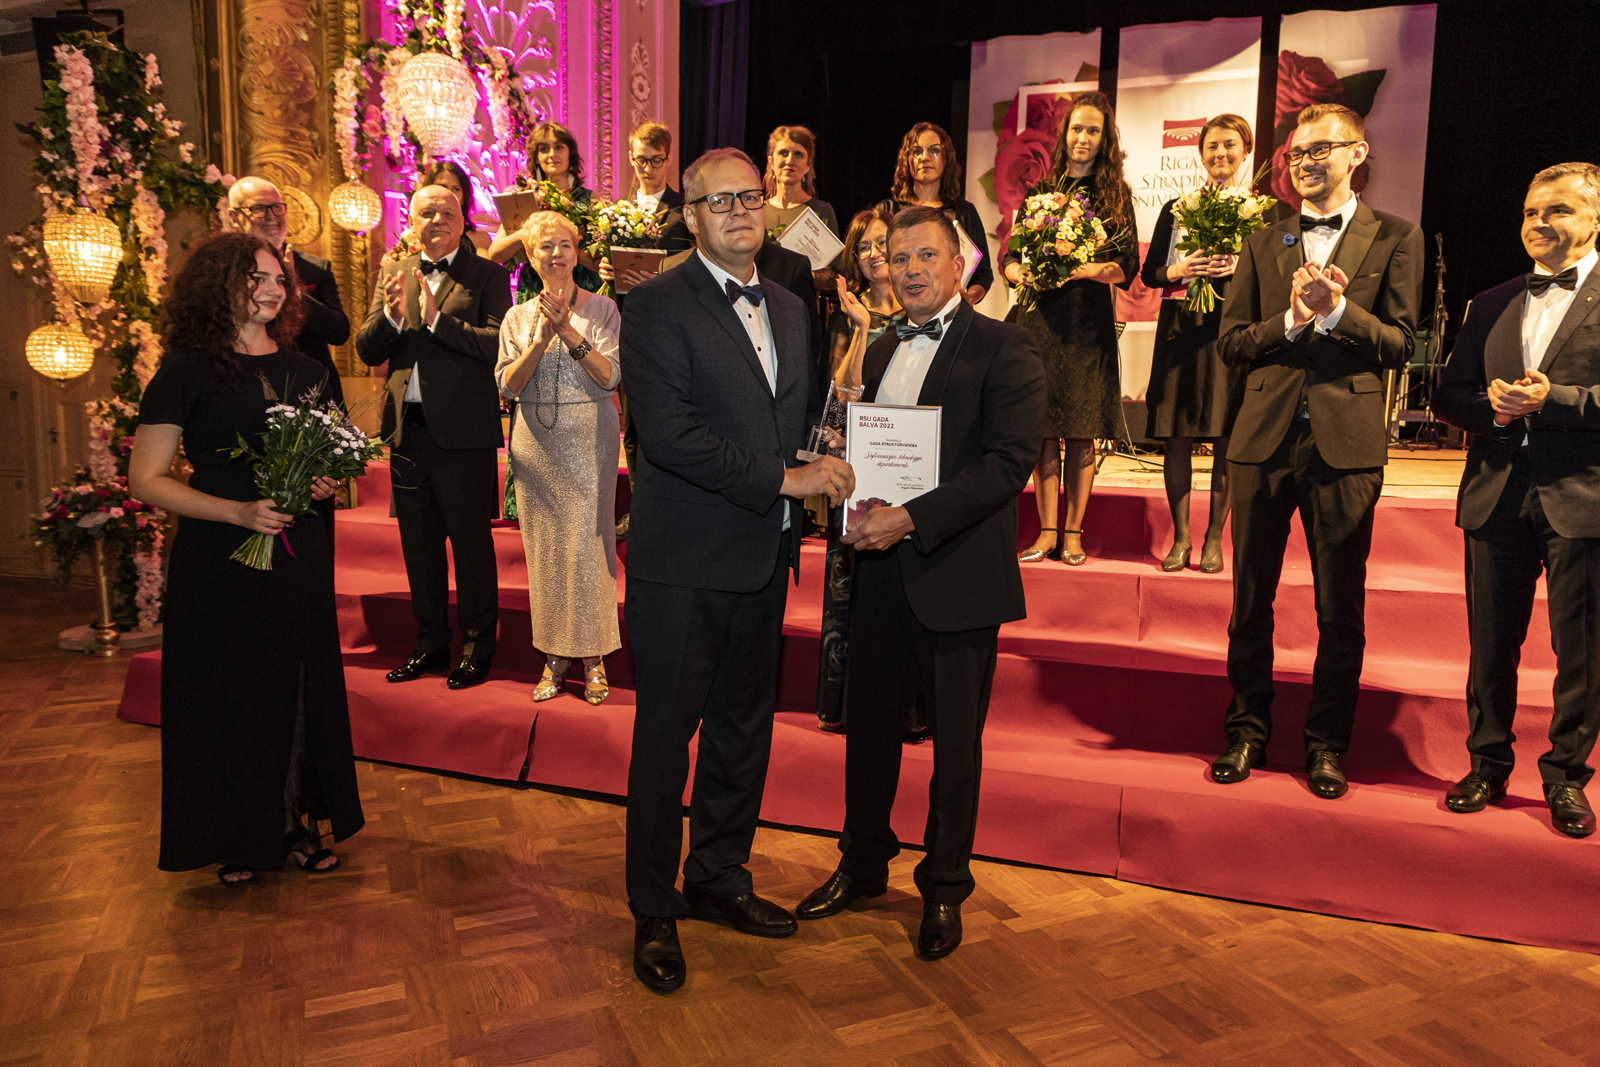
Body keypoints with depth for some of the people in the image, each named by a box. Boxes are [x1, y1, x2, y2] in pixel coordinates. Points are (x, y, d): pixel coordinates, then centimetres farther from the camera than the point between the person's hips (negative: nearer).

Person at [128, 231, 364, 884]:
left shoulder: (302, 369, 9)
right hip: (220, 558, -4)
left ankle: (296, 820, 26)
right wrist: (239, 511, -19)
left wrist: (327, 482, -3)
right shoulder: (188, 370, -6)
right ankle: (237, 836, 23)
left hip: (298, 553, 5)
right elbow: (146, 478, -8)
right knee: (231, 691, 5)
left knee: (301, 684, 9)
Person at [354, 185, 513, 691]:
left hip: (463, 430, -5)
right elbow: (366, 350, 6)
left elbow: (498, 344, -15)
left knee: (471, 543, 3)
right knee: (418, 544, 14)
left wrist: (436, 319, -20)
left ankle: (477, 648, 17)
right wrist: (392, 315, -12)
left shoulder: (487, 275, -2)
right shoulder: (393, 275, 13)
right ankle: (430, 643, 28)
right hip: (407, 428, 5)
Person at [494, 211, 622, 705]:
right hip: (536, 442, 3)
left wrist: (569, 332, -18)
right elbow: (507, 385, -1)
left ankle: (593, 655, 9)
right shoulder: (518, 317, 10)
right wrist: (541, 340, -14)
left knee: (588, 541, -3)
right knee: (544, 545, 5)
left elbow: (610, 376, -9)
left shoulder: (601, 309, 2)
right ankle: (555, 654, 16)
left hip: (588, 440, -2)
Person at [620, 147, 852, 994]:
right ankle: (654, 912, 22)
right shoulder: (657, 305, -9)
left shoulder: (790, 310, 14)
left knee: (744, 727, 17)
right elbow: (668, 432, -20)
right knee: (666, 738, 5)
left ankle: (719, 878, 36)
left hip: (763, 558, 7)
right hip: (683, 562, -7)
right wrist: (784, 478, -19)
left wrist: (825, 464, -3)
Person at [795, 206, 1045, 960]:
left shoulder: (1003, 349, -7)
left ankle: (944, 889, 27)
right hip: (881, 570, 6)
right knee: (868, 727, 16)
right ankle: (863, 863, 36)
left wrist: (912, 519, -23)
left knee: (955, 744, 8)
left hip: (957, 576, -6)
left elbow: (1010, 461, -17)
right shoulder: (880, 352, 15)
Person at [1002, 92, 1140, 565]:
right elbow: (1010, 256, 10)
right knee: (1043, 431, 0)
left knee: (1081, 432, -1)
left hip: (1089, 321, -1)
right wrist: (1020, 273, -12)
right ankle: (1047, 531, 6)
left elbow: (1128, 268, 0)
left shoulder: (1115, 195, 8)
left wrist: (1088, 268, -18)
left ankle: (1073, 531, 8)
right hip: (1039, 318, 1)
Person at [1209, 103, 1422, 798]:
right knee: (1250, 601, 9)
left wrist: (1337, 310, -17)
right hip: (1265, 437, 2)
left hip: (1346, 443, -2)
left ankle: (1327, 742, 22)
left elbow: (1399, 345, -2)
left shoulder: (1395, 239, 5)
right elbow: (1230, 342, 5)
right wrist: (1291, 320, -11)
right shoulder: (1262, 243, 12)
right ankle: (1247, 731, 24)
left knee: (1341, 609, 6)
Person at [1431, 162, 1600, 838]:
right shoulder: (1491, 306, 15)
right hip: (1498, 497, 4)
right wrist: (1491, 404, -8)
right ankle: (1488, 766, 25)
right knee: (1491, 644, 11)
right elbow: (1447, 396, 12)